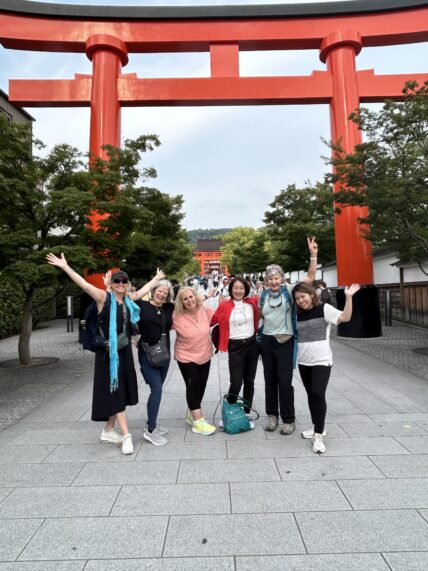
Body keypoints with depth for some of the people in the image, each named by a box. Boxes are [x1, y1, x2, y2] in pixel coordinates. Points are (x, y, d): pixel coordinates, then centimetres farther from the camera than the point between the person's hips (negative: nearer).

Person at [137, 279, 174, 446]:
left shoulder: (169, 309, 4)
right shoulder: (142, 306, -6)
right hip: (147, 354, -5)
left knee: (157, 389, 14)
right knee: (157, 389, -10)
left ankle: (151, 423, 31)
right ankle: (150, 431, 3)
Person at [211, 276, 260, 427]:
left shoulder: (253, 303, -1)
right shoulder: (224, 306, -7)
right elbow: (212, 321, -1)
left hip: (252, 345, 3)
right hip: (235, 347, -3)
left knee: (249, 382, 13)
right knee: (236, 383, -4)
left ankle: (246, 413, 29)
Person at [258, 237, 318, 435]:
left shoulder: (289, 291, -6)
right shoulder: (263, 296, 5)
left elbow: (310, 277, -14)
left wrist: (313, 255, -23)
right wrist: (259, 333, 8)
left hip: (285, 342, -4)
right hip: (266, 341, 4)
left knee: (285, 381, 1)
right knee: (270, 380, 13)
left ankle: (289, 419, 18)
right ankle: (272, 415, 29)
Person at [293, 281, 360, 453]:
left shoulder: (324, 308, -8)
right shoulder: (297, 314, 7)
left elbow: (345, 317, -20)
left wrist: (348, 297, -27)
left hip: (321, 360, -5)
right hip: (303, 361, 6)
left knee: (318, 394, -11)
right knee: (311, 394, 15)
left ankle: (318, 435, 1)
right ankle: (317, 427, 32)